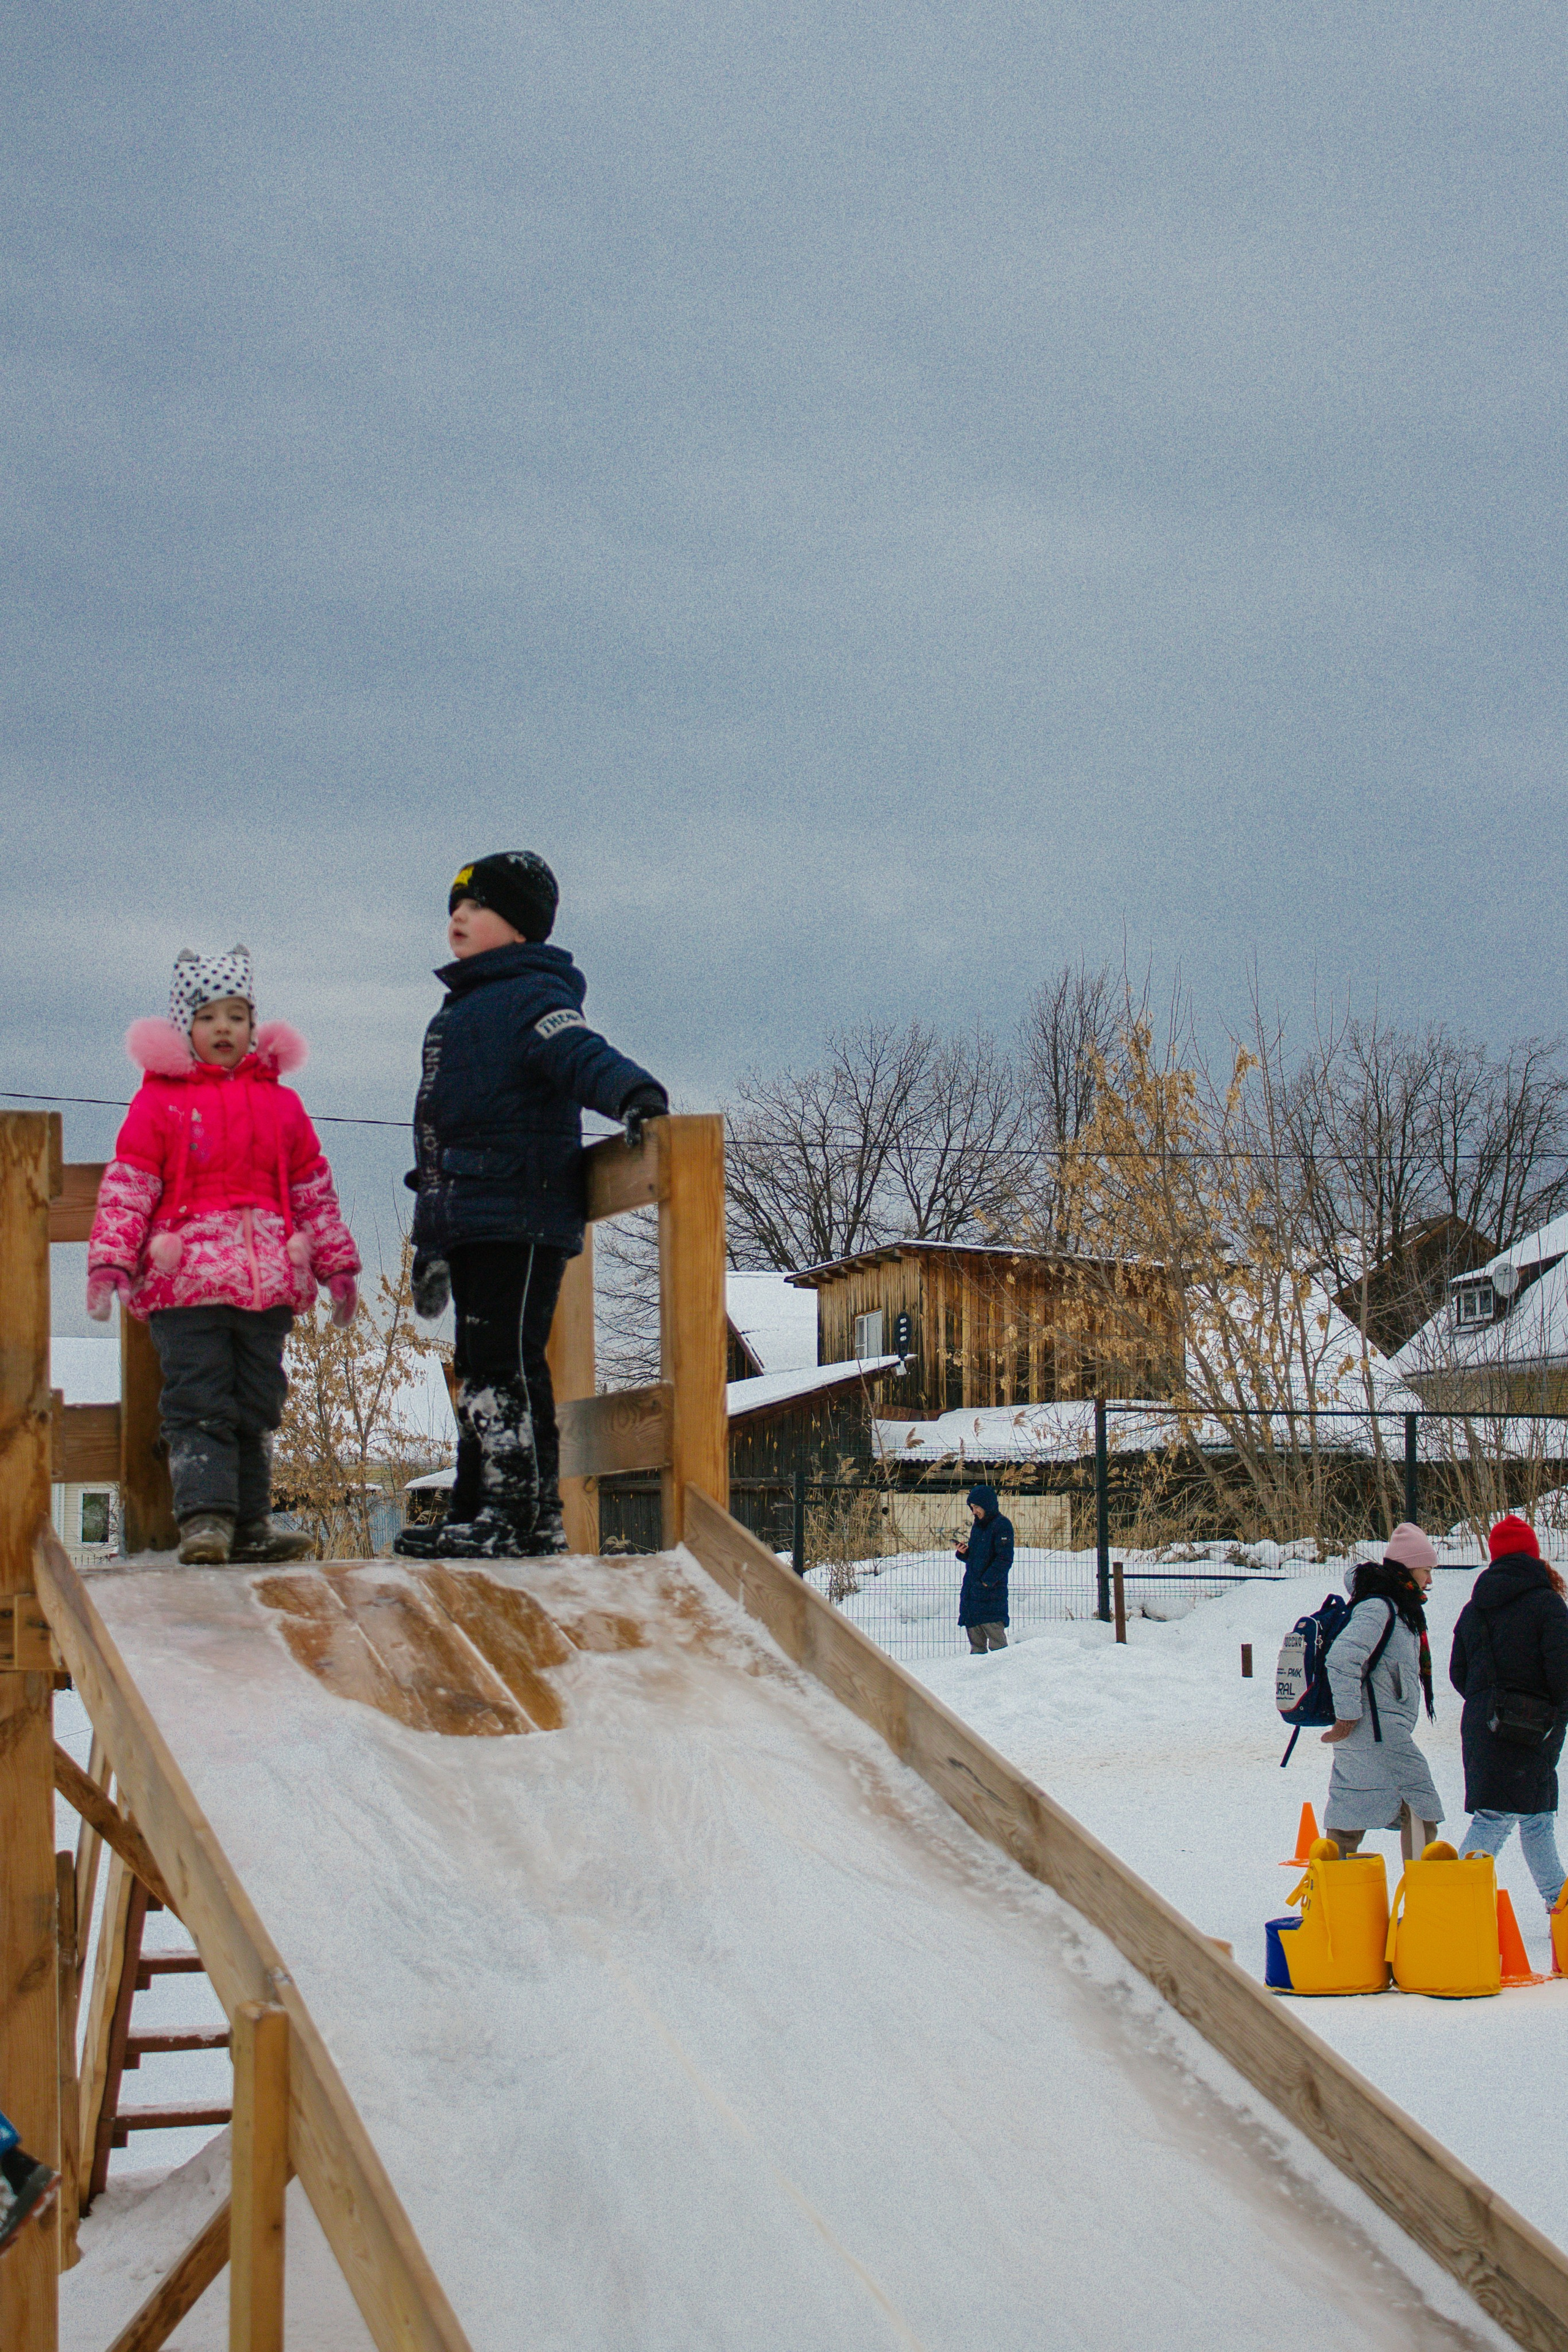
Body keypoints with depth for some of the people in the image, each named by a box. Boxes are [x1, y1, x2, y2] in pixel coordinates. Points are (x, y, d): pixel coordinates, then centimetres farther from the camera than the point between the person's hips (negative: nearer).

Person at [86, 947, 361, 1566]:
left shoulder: (280, 1103, 14)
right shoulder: (158, 1101, 3)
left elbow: (313, 1189, 19)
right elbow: (127, 1186, 0)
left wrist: (337, 1265, 19)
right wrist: (109, 1260, -10)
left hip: (268, 1281, 4)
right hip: (186, 1282, -4)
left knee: (257, 1406, 9)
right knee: (197, 1403, -9)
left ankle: (249, 1522, 16)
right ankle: (204, 1517, -10)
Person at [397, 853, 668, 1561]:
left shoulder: (532, 997, -5)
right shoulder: (458, 1011, 25)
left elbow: (580, 1054, -24)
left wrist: (633, 1093, -46)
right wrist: (430, 1240, 31)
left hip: (521, 1218, -10)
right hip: (471, 1222, 10)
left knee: (507, 1364, -12)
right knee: (479, 1367, 11)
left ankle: (523, 1515, -12)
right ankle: (478, 1510, 16)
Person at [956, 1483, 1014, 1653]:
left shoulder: (1002, 1525, -9)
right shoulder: (977, 1526, 18)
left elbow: (1005, 1559, -15)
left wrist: (987, 1580, -20)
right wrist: (963, 1552, 3)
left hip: (992, 1593, -9)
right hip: (970, 1592, 9)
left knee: (996, 1639, -11)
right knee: (976, 1639, 10)